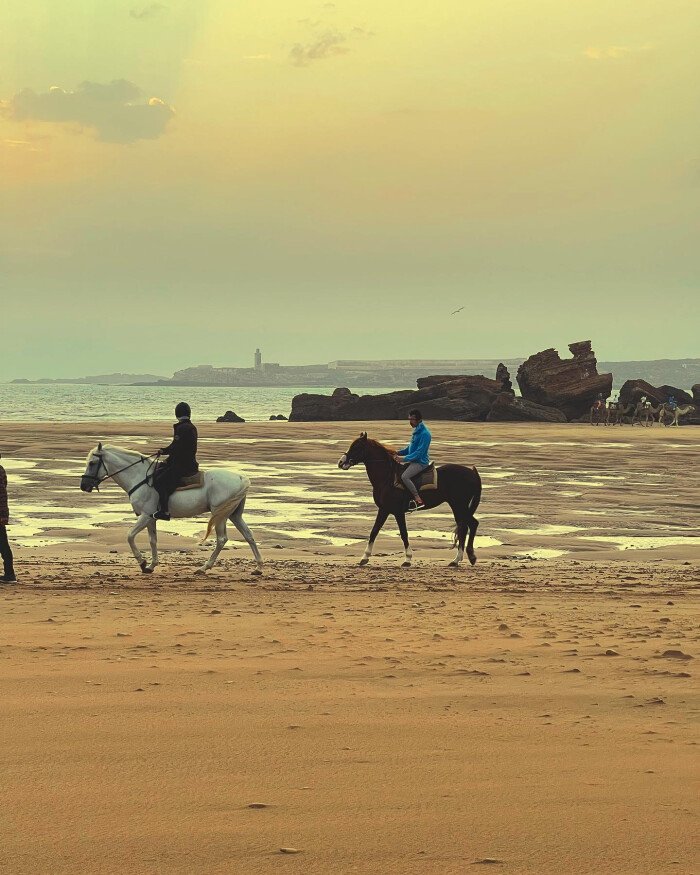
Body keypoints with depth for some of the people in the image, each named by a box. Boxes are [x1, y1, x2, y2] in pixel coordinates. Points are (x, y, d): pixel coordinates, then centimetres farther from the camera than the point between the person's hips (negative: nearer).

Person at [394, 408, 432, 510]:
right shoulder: (416, 431, 12)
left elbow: (419, 452, -22)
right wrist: (399, 453, 7)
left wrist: (404, 459, -22)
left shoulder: (424, 434, -19)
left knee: (404, 477, -28)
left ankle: (418, 500, -25)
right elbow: (411, 448, 22)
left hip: (421, 462, -10)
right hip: (413, 460, 10)